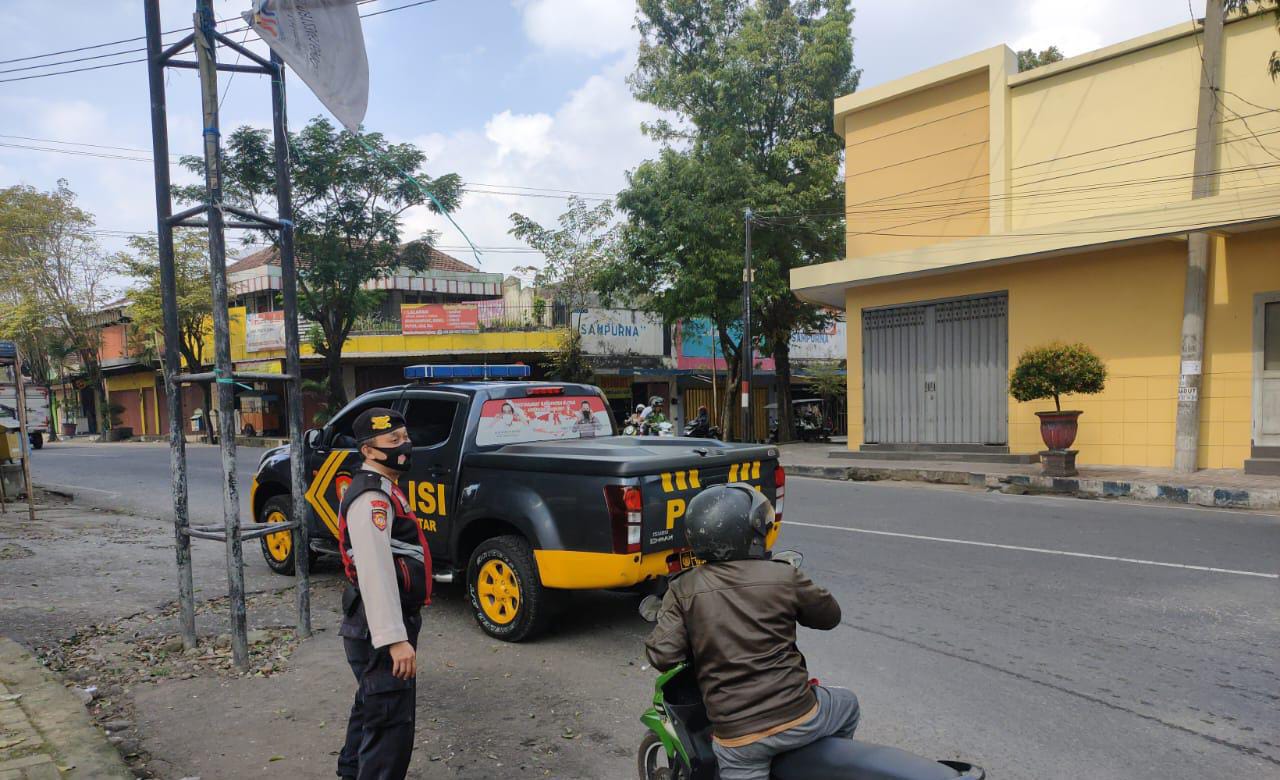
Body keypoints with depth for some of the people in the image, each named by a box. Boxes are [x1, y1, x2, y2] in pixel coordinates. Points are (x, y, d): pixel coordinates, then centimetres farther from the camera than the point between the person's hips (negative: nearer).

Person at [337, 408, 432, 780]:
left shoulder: (380, 490, 13)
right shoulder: (371, 499, -21)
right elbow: (374, 573, -30)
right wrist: (394, 639, -34)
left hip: (380, 626, 11)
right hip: (380, 629, -11)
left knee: (372, 705, 27)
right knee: (392, 721, -7)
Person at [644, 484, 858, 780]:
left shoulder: (683, 590, -5)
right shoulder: (785, 577, -8)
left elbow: (662, 656, -9)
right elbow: (830, 616, 8)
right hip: (798, 720, 0)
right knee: (847, 705, 30)